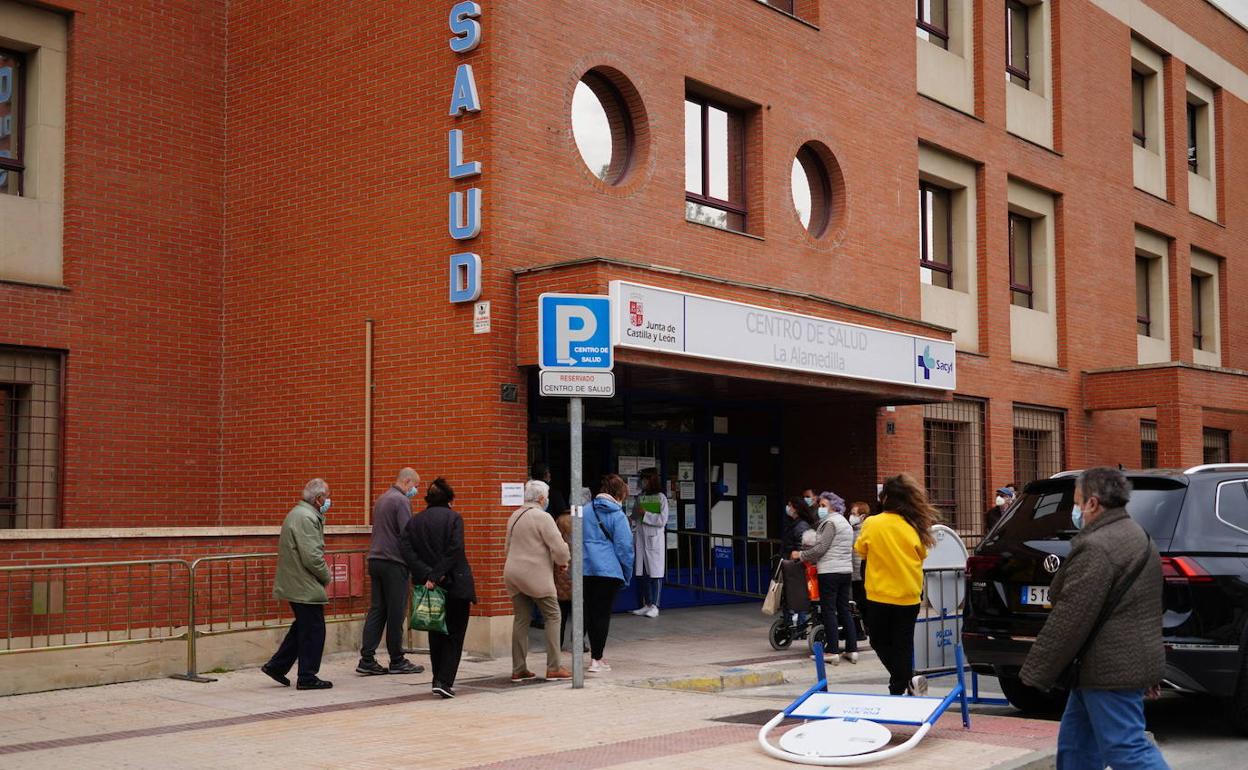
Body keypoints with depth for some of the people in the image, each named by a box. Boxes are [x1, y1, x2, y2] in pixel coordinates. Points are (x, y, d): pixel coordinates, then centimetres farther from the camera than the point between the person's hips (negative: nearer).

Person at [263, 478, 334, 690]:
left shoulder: (300, 514, 15)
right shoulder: (306, 518, -20)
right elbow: (312, 557, -23)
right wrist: (326, 576, -9)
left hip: (296, 584, 10)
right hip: (305, 587, -10)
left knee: (303, 627, 19)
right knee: (313, 630, -1)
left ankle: (276, 666, 23)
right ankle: (307, 677, 6)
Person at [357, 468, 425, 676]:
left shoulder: (381, 500, 18)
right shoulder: (401, 501, -11)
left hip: (375, 560, 9)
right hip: (394, 563, -9)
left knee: (377, 610, 8)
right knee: (396, 613, -1)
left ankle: (367, 660, 4)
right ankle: (397, 661, 5)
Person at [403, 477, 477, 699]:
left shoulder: (414, 522, 7)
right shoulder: (453, 518, -5)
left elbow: (409, 553, -3)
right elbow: (454, 551, -16)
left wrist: (427, 575, -10)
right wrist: (436, 576, -15)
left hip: (429, 586, 4)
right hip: (455, 585, -4)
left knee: (436, 635, 17)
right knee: (454, 635, 2)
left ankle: (439, 679, 20)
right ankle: (444, 681, -9)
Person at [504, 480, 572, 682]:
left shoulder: (515, 516, 14)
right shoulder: (542, 517, -12)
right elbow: (559, 548, -15)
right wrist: (562, 562, 4)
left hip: (512, 572, 8)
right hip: (535, 575, -7)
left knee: (521, 619, 11)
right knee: (552, 616, 3)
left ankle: (518, 669, 10)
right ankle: (553, 668, 0)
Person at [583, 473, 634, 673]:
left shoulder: (585, 512, 10)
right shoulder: (618, 516, -4)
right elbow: (625, 548, -5)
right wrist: (626, 576, 4)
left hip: (584, 570, 4)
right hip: (609, 571, -4)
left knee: (589, 612, 12)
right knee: (602, 613, 1)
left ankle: (596, 653, 18)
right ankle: (596, 659, 1)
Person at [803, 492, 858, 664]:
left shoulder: (830, 522, -10)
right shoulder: (845, 522, 20)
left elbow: (821, 548, -14)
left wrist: (802, 555, -1)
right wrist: (812, 558, 19)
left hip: (830, 571, -9)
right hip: (846, 570, 9)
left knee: (829, 611, -5)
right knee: (844, 610, 10)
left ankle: (832, 651, -5)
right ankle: (852, 650, 9)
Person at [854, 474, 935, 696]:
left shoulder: (871, 524, -11)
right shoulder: (914, 526, -4)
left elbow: (861, 550, 5)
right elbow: (922, 555, 10)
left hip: (880, 596, -2)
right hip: (908, 595, 2)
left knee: (880, 642, 12)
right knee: (903, 645, 11)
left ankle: (905, 681, -3)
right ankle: (901, 685, 12)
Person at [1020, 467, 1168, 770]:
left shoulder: (1095, 548, -19)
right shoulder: (1137, 537, 15)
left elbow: (1068, 620, -21)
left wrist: (1035, 674, -13)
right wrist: (1149, 673, 29)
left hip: (1110, 671, -11)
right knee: (1075, 745, 16)